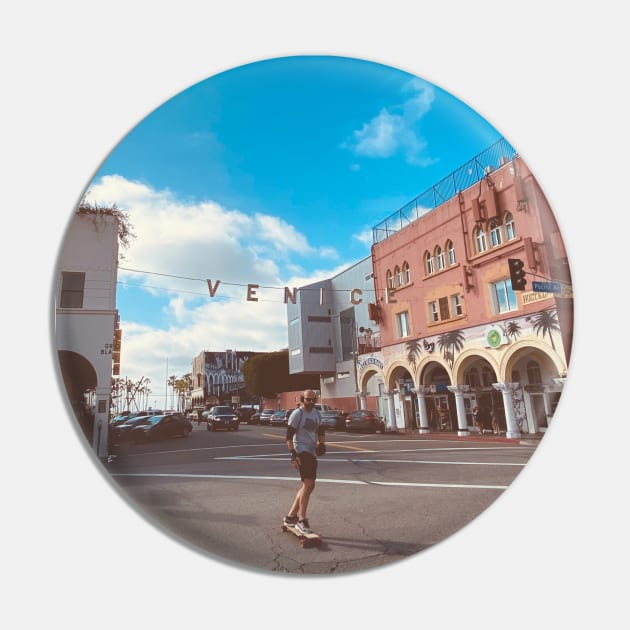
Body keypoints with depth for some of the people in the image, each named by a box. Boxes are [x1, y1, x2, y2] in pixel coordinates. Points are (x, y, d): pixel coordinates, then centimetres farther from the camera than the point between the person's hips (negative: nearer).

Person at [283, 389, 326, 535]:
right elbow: (289, 436, -12)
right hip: (301, 452, -8)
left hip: (312, 453, 8)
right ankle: (301, 520, -3)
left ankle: (291, 516, 24)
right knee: (308, 484, -13)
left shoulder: (316, 413, 12)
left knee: (309, 486, 12)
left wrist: (321, 442, 3)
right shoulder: (297, 414, -10)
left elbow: (320, 430, 23)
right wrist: (293, 455, -19)